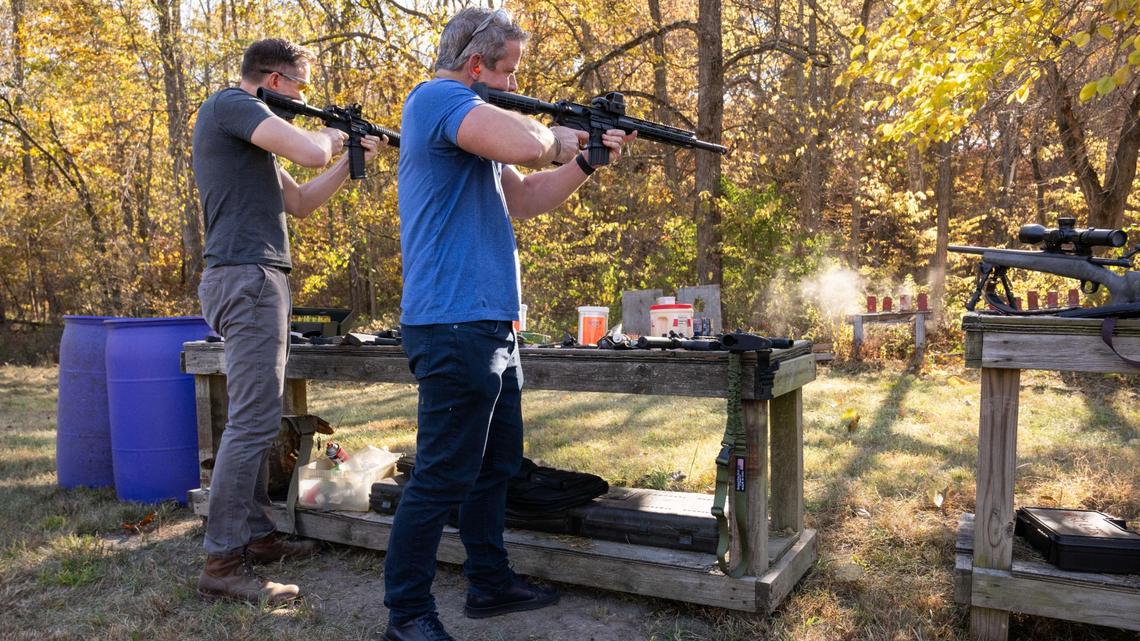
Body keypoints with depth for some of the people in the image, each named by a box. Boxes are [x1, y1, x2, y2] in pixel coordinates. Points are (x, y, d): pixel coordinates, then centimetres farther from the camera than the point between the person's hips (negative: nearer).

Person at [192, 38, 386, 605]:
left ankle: (255, 534, 20)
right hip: (247, 277, -11)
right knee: (254, 420, -12)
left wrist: (351, 161, 19)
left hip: (256, 281, 11)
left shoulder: (246, 124, 23)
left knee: (255, 417, 12)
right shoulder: (231, 104, -7)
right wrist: (329, 137, 2)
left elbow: (300, 202, 24)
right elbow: (310, 153, -21)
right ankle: (221, 562, -8)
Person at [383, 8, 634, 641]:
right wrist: (559, 136, -5)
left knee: (495, 464, 17)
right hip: (454, 325, -11)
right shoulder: (436, 97, -10)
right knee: (442, 475, -4)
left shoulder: (470, 114, 22)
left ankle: (490, 582, 31)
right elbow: (524, 144, -28)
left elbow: (525, 198, 25)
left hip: (490, 326, 11)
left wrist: (586, 160, 15)